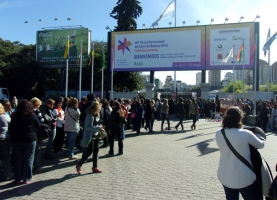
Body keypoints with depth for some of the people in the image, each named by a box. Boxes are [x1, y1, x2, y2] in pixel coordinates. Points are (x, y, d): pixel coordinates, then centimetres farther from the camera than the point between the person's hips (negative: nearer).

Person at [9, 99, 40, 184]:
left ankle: (17, 178, 18)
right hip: (30, 139, -2)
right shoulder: (32, 115, -8)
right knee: (28, 159, 5)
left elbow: (11, 128, 5)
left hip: (16, 140, 3)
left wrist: (13, 136, 15)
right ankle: (27, 178, 9)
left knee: (18, 159, 11)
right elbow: (38, 126, 0)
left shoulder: (14, 116, -1)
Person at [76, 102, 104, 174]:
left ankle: (94, 167, 24)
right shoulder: (89, 116, -20)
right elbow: (87, 127, -25)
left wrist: (100, 127, 1)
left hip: (96, 136, 8)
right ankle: (79, 165, 17)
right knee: (89, 152, -3)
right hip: (89, 137, -8)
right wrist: (98, 128, -25)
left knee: (96, 151, 12)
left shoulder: (97, 115, 6)